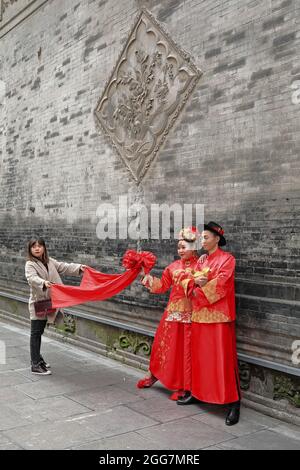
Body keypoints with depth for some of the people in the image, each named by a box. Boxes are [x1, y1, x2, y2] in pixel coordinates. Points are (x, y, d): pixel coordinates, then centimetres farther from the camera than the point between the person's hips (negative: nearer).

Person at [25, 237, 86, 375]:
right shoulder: (30, 264, -11)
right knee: (35, 333, -3)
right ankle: (36, 365, 0)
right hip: (37, 303, -6)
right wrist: (44, 283, -48)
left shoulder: (50, 261, 10)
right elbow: (32, 278, -28)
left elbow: (64, 267, 8)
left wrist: (79, 268, -7)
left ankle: (37, 357, 31)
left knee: (39, 332, 18)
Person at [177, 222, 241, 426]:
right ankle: (196, 391, 26)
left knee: (223, 358, -7)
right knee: (199, 355, 13)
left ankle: (233, 403, -2)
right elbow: (185, 281, 10)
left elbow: (220, 283, -16)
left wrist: (199, 292, -9)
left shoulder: (227, 259, -5)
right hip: (200, 314, 7)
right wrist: (195, 281, -12)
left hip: (218, 315, -7)